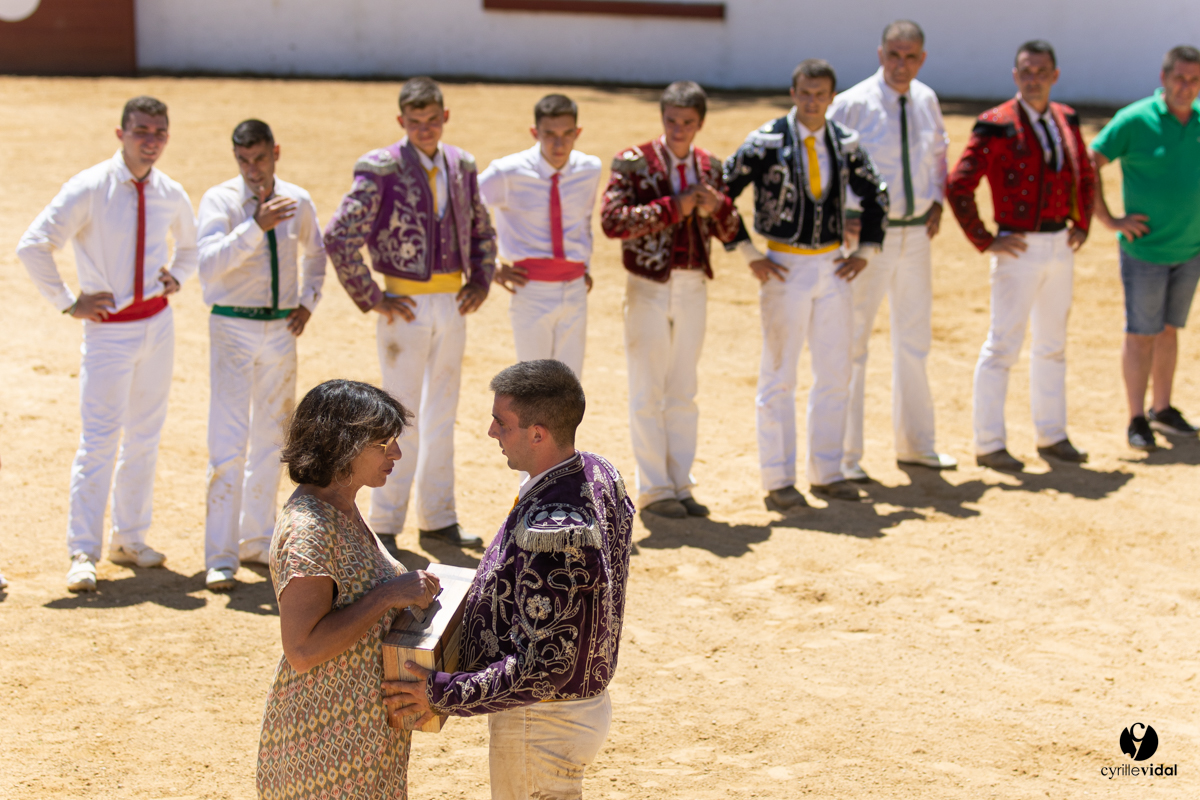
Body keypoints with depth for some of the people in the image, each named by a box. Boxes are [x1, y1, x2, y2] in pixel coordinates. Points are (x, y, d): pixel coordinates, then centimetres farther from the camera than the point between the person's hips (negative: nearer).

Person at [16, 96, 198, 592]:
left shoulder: (171, 196, 5)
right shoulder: (89, 189, -12)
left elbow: (190, 246, 26)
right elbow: (32, 246, -13)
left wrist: (175, 277, 7)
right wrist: (67, 303, -11)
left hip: (158, 324, 6)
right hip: (109, 327, -6)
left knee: (144, 436, 12)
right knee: (100, 438, -10)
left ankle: (129, 539, 24)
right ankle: (83, 554, -8)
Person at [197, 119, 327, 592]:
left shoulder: (297, 201, 5)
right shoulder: (220, 201, -9)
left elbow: (316, 252, 24)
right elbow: (210, 263, -24)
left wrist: (309, 300, 9)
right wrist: (256, 226, -33)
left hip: (282, 328, 5)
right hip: (233, 327, -5)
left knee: (272, 440, 12)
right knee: (229, 444, -10)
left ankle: (257, 540, 24)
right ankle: (221, 557, -7)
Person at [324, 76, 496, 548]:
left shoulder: (461, 166, 6)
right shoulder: (382, 172, -13)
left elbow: (482, 230, 21)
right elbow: (338, 238, -17)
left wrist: (480, 281, 8)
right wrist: (371, 299, -15)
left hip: (452, 303, 6)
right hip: (407, 305, -6)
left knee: (442, 415, 13)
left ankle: (438, 519, 23)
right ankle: (385, 526, 6)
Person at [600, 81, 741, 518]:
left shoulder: (709, 166, 6)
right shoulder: (633, 162, -8)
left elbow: (729, 232, 10)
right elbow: (612, 220, -20)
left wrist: (717, 206, -12)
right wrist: (673, 207, -23)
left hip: (693, 288, 5)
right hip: (649, 288, -5)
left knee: (684, 395, 10)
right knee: (648, 394, 1)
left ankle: (681, 484, 18)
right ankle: (653, 489, 9)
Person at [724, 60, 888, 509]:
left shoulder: (845, 143, 5)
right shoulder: (766, 142, -9)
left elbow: (875, 196, 18)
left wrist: (865, 252, 9)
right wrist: (748, 254, -9)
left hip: (832, 266, 5)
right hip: (785, 266, -4)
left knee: (835, 376, 8)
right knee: (778, 378, 0)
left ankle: (826, 473, 19)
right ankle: (778, 481, 7)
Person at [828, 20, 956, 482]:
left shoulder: (926, 101, 4)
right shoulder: (852, 105, -13)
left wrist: (936, 201, 7)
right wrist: (840, 216, -18)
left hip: (916, 233, 6)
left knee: (915, 340, 16)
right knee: (851, 344, -4)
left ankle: (915, 444, 31)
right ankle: (843, 456, 4)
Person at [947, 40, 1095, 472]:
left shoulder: (1066, 120, 7)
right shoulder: (996, 125, -13)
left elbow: (1085, 176, 23)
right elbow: (958, 185, -16)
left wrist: (1082, 224, 12)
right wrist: (984, 241, -14)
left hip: (1060, 246, 6)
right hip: (1019, 249, -6)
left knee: (1052, 345, 15)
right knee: (1003, 344, -4)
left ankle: (1052, 436, 25)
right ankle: (989, 444, 2)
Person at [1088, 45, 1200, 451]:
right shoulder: (1134, 120, -13)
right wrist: (1109, 220, -12)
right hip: (1145, 248, -5)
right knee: (1141, 334, 1)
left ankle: (1162, 409, 27)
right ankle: (1137, 420, 8)